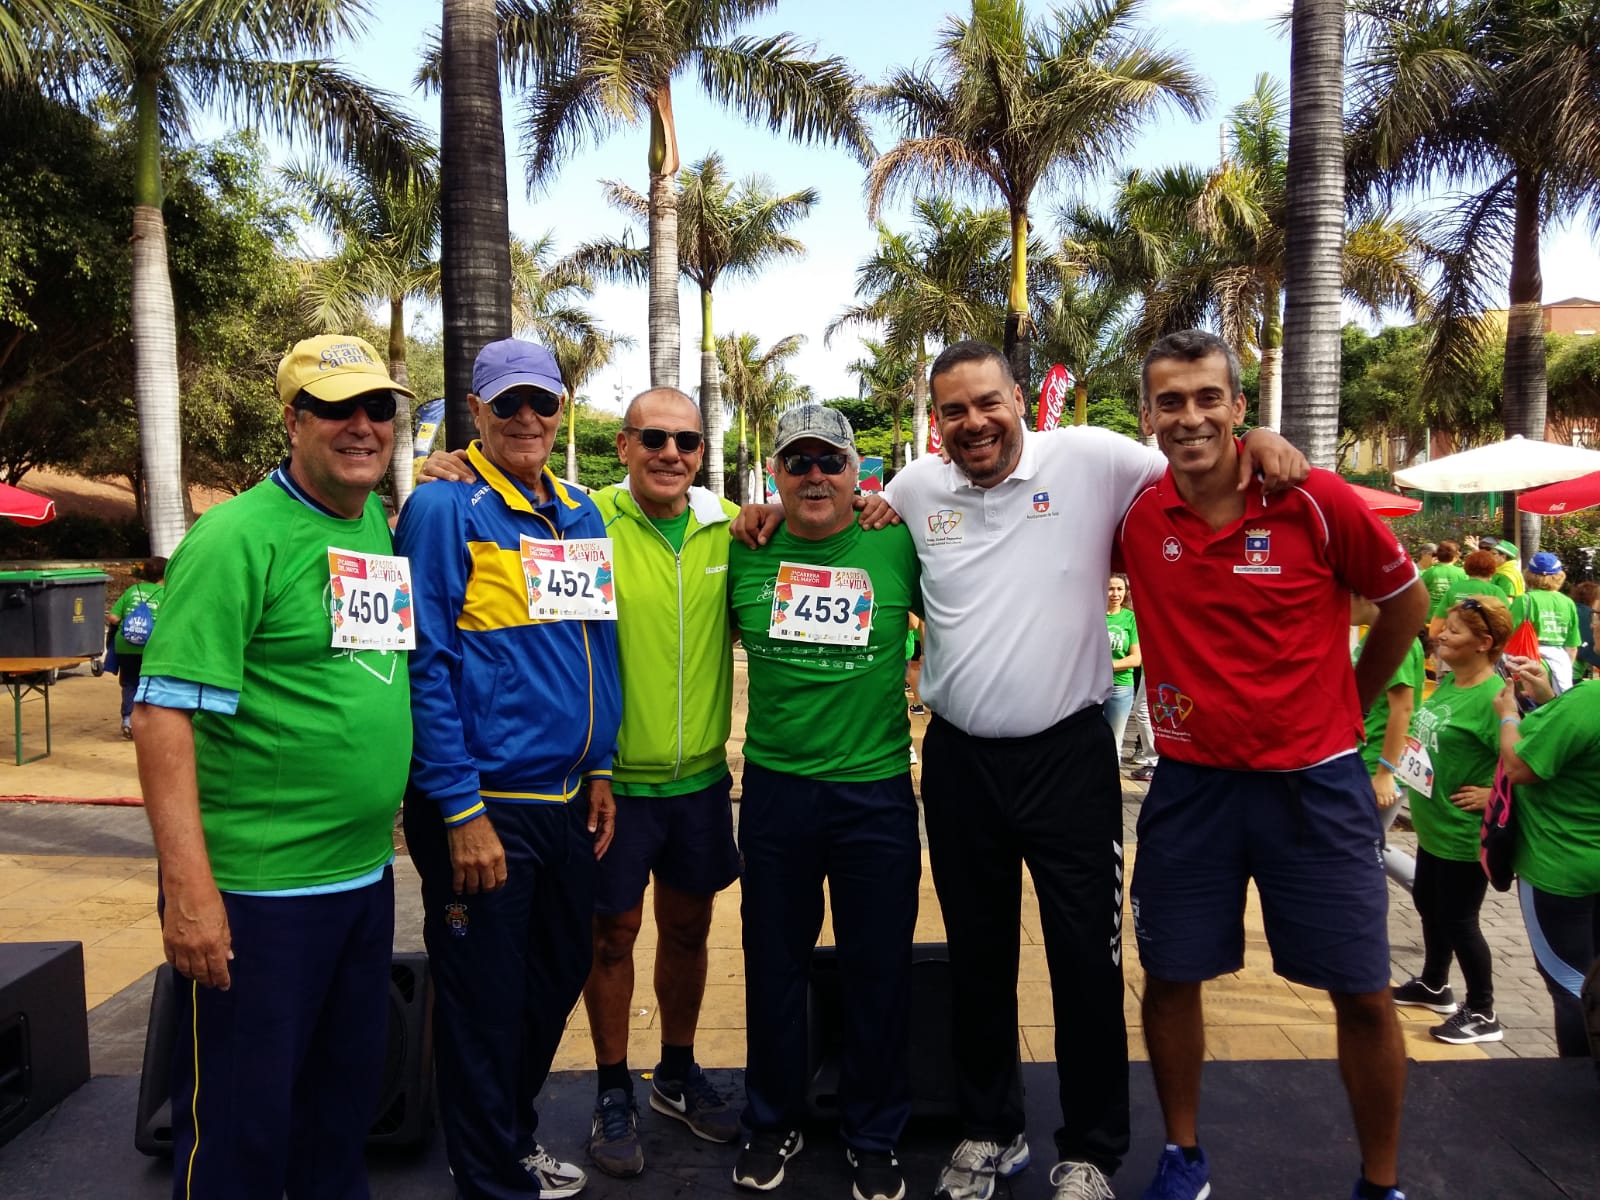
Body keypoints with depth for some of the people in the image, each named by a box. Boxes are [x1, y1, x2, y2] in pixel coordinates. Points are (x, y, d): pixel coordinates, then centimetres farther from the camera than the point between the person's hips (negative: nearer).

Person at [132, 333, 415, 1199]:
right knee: (239, 1125, 9)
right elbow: (164, 712, -19)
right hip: (258, 890, -7)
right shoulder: (237, 537, -14)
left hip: (366, 875, 7)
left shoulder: (381, 525, 8)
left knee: (346, 1097, 22)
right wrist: (188, 886, -23)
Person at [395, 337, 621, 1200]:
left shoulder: (580, 515, 9)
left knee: (557, 979, 20)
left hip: (567, 800, 7)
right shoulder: (444, 508, -11)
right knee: (486, 1001, 8)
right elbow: (423, 664, -15)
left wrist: (599, 768, 11)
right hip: (484, 804, -7)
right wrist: (462, 810, -17)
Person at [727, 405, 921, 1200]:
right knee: (773, 964, 14)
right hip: (774, 786, 1)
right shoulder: (746, 551, 1)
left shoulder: (897, 545, -3)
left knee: (878, 971, 10)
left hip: (877, 790, -1)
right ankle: (773, 1122, 36)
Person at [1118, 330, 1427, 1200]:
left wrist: (1348, 703, 11)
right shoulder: (1135, 516, -6)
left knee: (1362, 992, 7)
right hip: (1191, 784, 2)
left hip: (1315, 782, -1)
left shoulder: (1316, 501, -12)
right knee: (1169, 975, 9)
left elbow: (1406, 603, 4)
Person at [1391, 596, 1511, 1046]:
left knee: (1457, 919, 4)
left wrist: (1492, 797, -21)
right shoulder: (1448, 681, 4)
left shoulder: (1493, 697, -24)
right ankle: (1433, 985, 42)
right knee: (1429, 905, 22)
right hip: (1433, 823, 9)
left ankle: (1482, 1014, 21)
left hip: (1463, 832, -9)